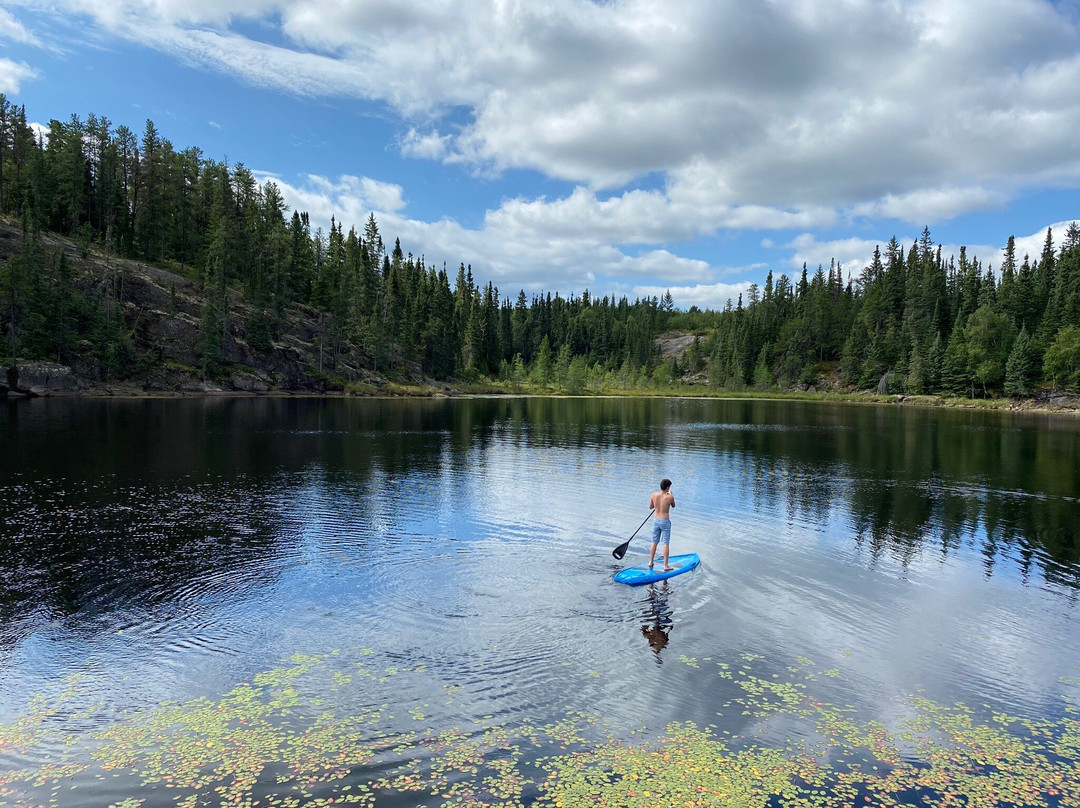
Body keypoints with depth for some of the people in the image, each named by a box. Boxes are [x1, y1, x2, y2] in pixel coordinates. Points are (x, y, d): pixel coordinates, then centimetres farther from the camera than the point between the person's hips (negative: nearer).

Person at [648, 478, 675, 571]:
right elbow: (673, 506, 6)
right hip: (665, 522, -4)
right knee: (666, 544, 4)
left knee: (654, 542, 16)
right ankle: (666, 566, 8)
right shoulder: (670, 497, -17)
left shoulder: (654, 495, -8)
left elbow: (650, 507, 8)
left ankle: (651, 562, 25)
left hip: (656, 520, 4)